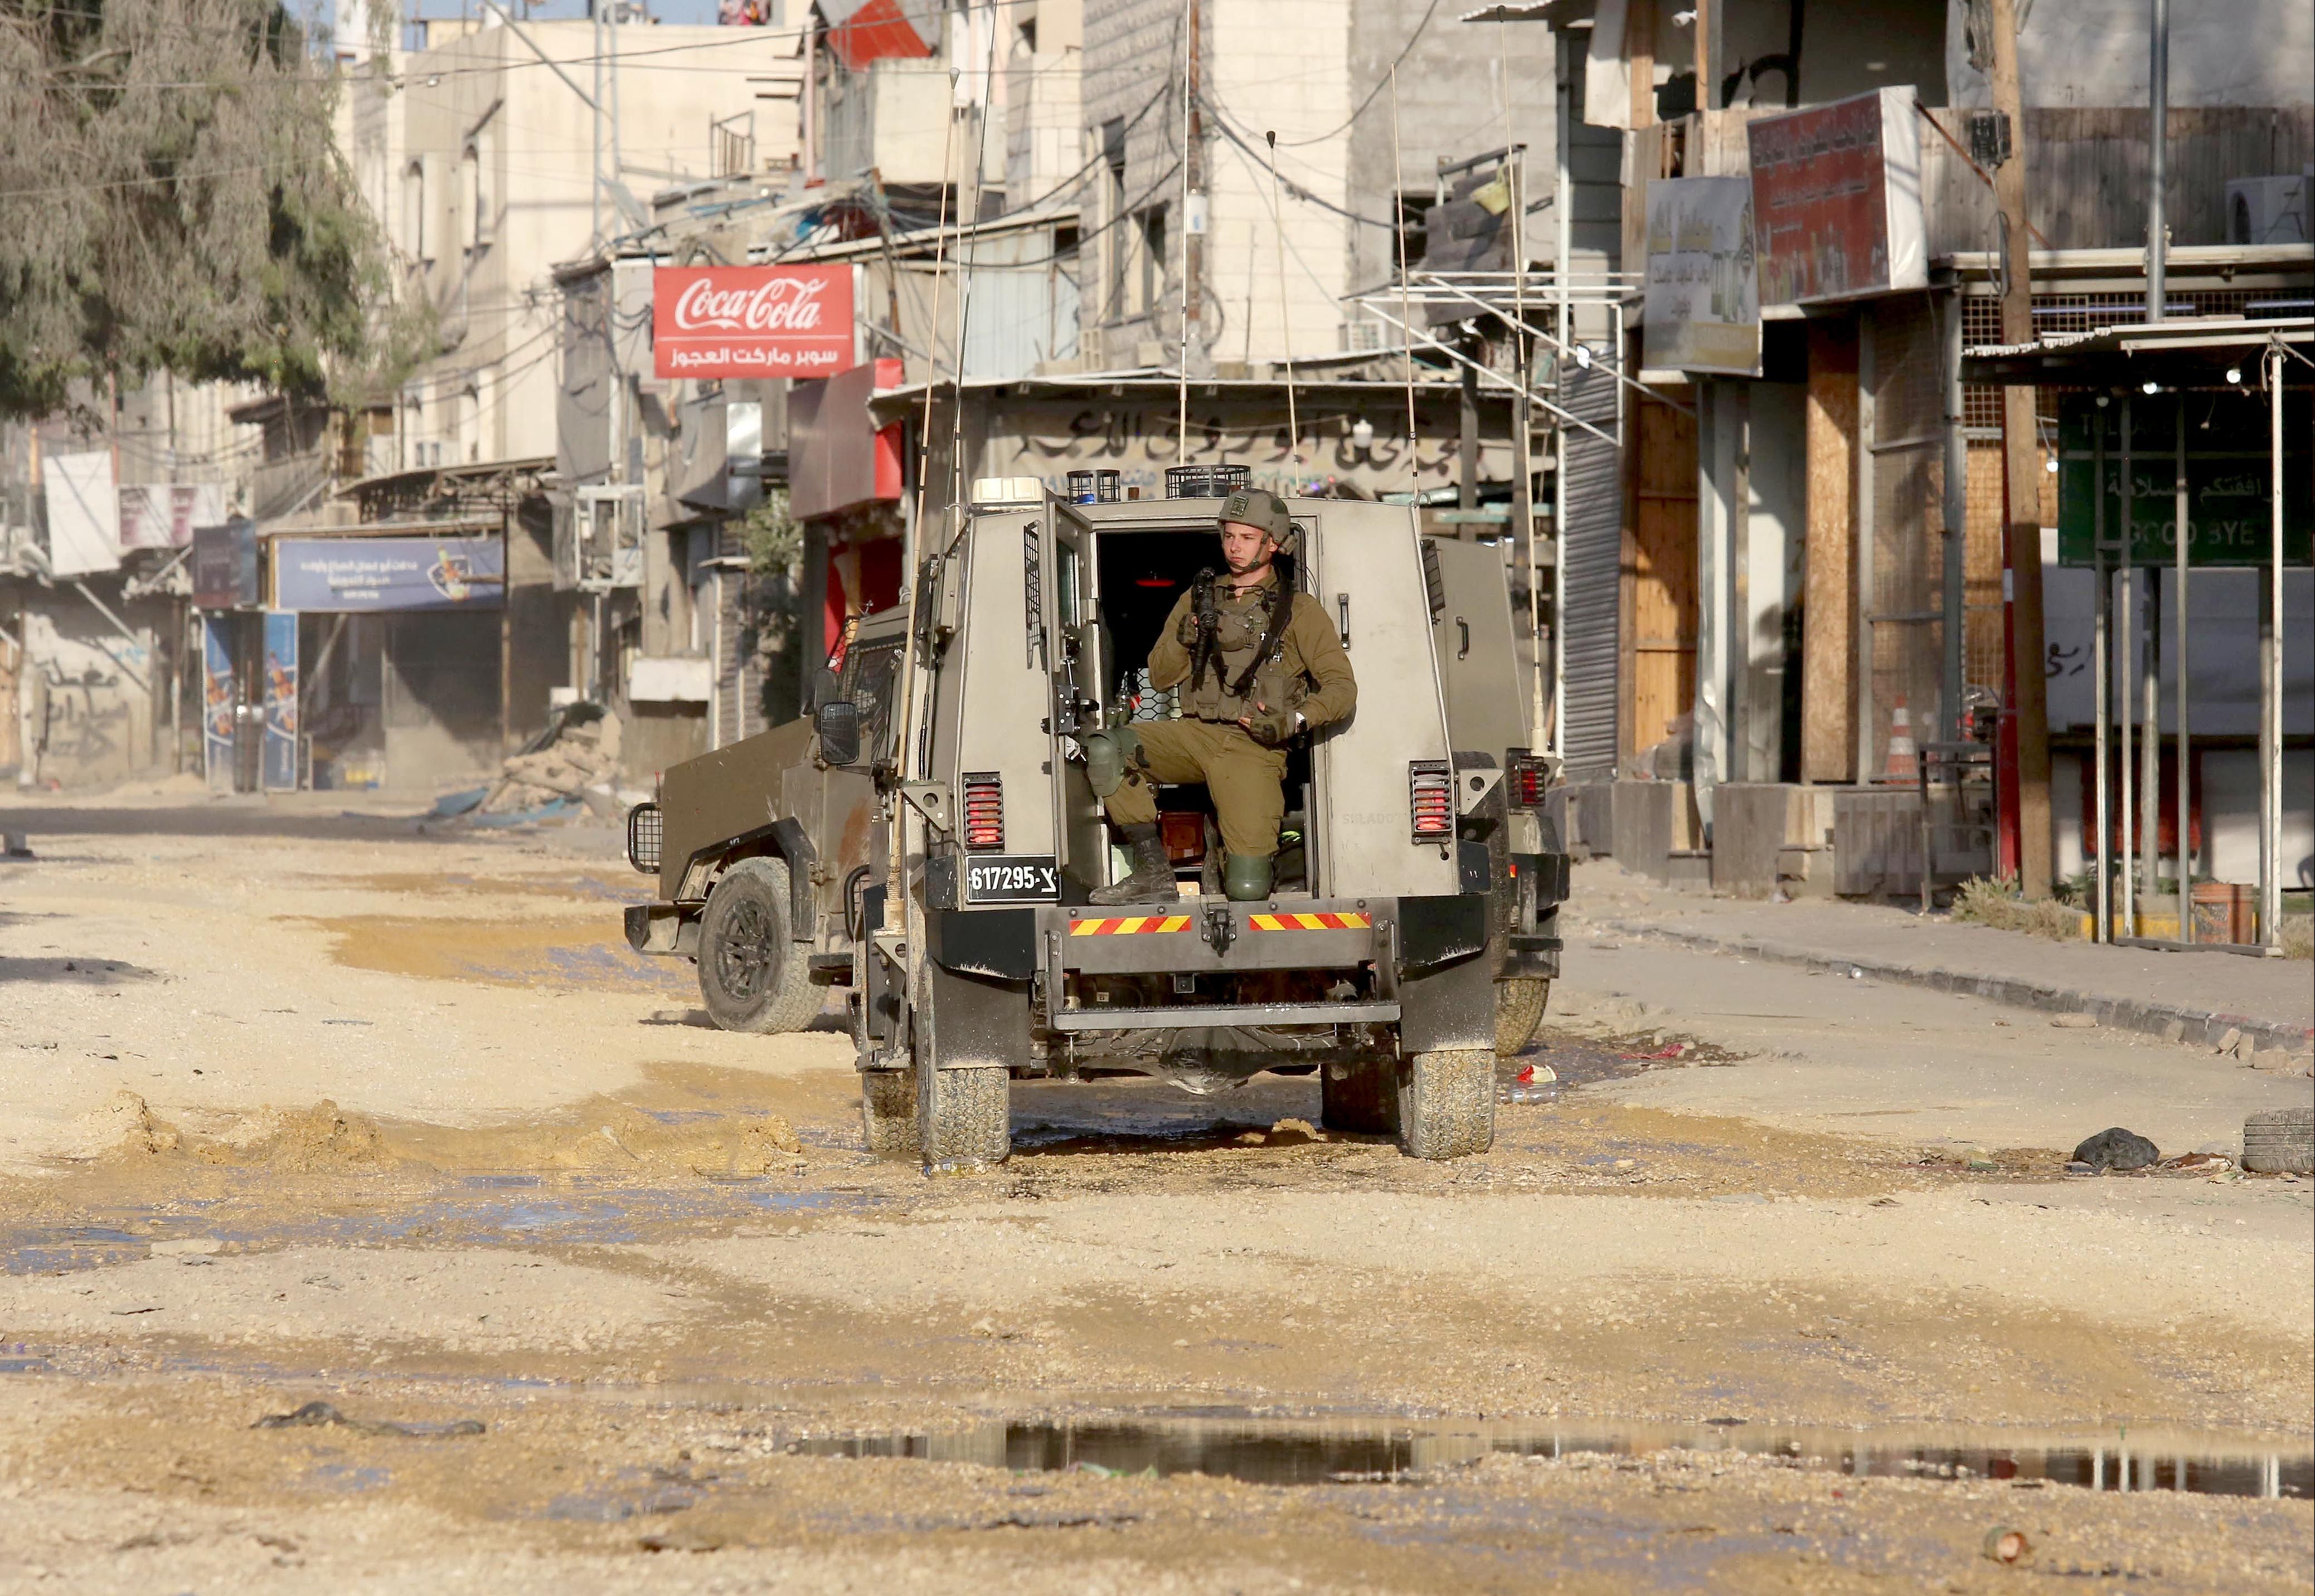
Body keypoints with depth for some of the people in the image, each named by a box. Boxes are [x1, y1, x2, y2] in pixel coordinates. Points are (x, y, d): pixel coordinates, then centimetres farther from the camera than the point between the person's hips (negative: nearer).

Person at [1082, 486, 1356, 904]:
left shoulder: (1298, 611, 7)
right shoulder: (1198, 599, 17)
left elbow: (1342, 688, 1)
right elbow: (1159, 677, 14)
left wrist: (1294, 722, -17)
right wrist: (1185, 638, -7)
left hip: (1253, 750, -4)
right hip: (1195, 735, 4)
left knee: (1247, 889, -17)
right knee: (1104, 750, -27)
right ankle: (1153, 873, -18)